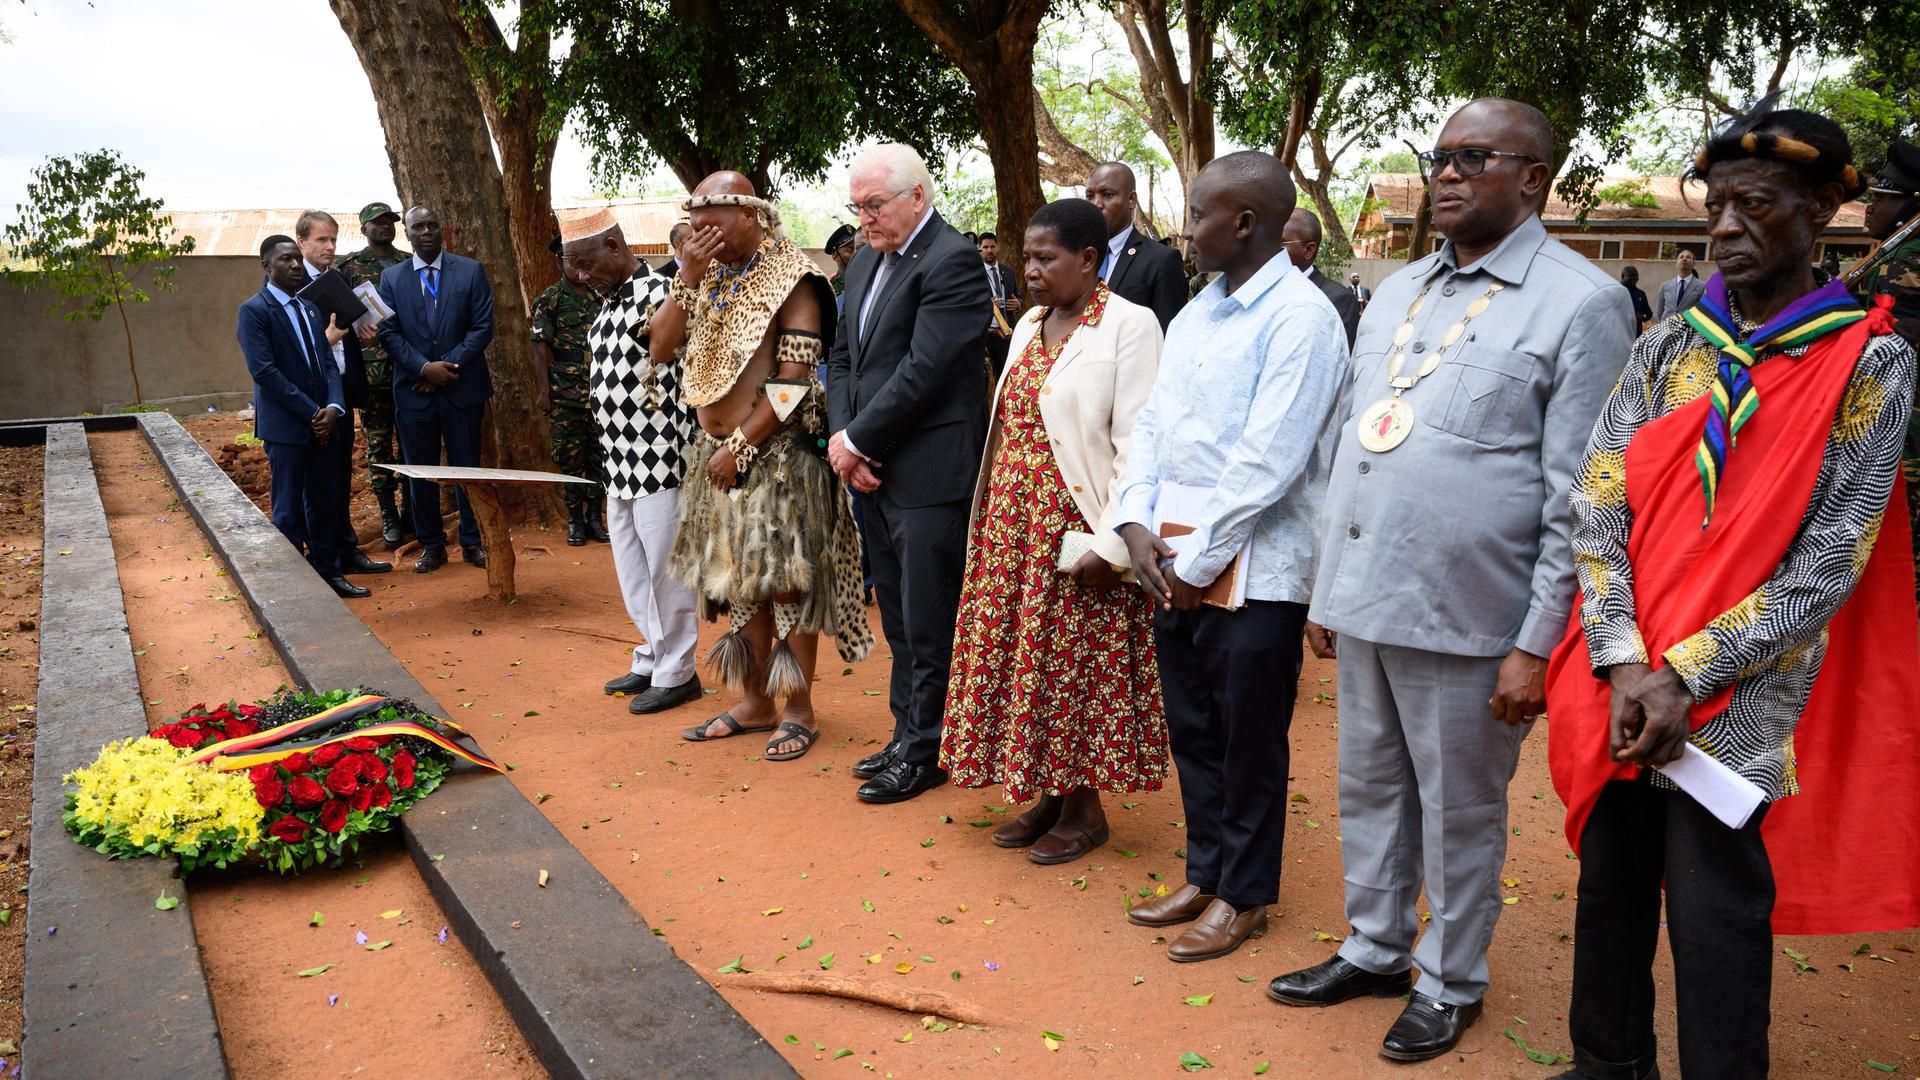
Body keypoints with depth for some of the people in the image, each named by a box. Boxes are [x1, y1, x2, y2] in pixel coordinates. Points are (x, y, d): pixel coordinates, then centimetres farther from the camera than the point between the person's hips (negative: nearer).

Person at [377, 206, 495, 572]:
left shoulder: (471, 270, 2)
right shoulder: (391, 277, 7)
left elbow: (483, 326, -3)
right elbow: (389, 333, 1)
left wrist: (448, 365, -12)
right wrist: (424, 368, -13)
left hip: (462, 387, -1)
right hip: (414, 390, 1)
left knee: (468, 467, 6)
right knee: (421, 471, 6)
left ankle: (472, 542, 17)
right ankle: (431, 545, 16)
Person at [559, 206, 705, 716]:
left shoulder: (659, 294, -14)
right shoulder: (609, 305, 13)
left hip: (658, 462, -9)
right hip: (620, 464, 9)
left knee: (664, 569, 1)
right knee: (632, 572, 17)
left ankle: (675, 673, 14)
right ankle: (651, 661, 30)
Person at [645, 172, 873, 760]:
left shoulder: (791, 278, -10)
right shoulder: (709, 275, 9)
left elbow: (794, 380, -16)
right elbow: (660, 349, 2)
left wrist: (740, 446, -15)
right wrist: (688, 280, -8)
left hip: (776, 453, -6)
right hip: (719, 452, 7)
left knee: (785, 581, 0)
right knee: (738, 580, 12)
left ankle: (799, 710, 12)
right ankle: (755, 703, 24)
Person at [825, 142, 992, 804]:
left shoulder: (951, 262, -13)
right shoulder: (865, 263, 16)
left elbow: (923, 370, -20)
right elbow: (842, 356, 15)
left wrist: (857, 441, -12)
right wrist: (843, 437, -1)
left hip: (931, 474, -9)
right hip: (877, 474, 9)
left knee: (929, 624, 1)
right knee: (899, 620, 17)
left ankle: (925, 752, 14)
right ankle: (907, 735, 29)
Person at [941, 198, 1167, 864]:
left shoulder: (1128, 326, -10)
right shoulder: (1030, 327, 13)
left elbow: (1136, 446, -15)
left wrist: (1110, 546, -19)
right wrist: (994, 521, 9)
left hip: (1078, 533, -7)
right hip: (1016, 527, 7)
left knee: (1080, 665, 2)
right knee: (1027, 660, 11)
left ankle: (1084, 810, 18)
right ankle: (1048, 794, 25)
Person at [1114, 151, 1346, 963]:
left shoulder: (1299, 317, -13)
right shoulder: (1194, 315, 13)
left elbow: (1266, 460, -18)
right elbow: (1152, 425, 12)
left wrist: (1198, 562, -15)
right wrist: (1138, 526, -2)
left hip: (1253, 571, -7)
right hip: (1173, 565, 7)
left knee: (1249, 743, 7)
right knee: (1191, 730, 16)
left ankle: (1244, 896, 24)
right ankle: (1205, 873, 33)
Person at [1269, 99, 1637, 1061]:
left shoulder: (1581, 303, -7)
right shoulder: (1395, 294, 14)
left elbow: (1580, 500, -10)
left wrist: (1537, 644, -14)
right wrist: (1326, 587, 14)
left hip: (1464, 616, -6)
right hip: (1362, 601, 6)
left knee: (1458, 810, 9)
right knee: (1368, 788, 18)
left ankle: (1450, 983, 29)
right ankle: (1373, 950, 36)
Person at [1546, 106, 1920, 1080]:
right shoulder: (1667, 348, 7)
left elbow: (1829, 563, -10)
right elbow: (1596, 507, -1)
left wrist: (1685, 674, -16)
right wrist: (1623, 664, -12)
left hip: (1735, 708, -4)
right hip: (1624, 694, 4)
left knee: (1715, 916, 2)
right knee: (1609, 885, 15)